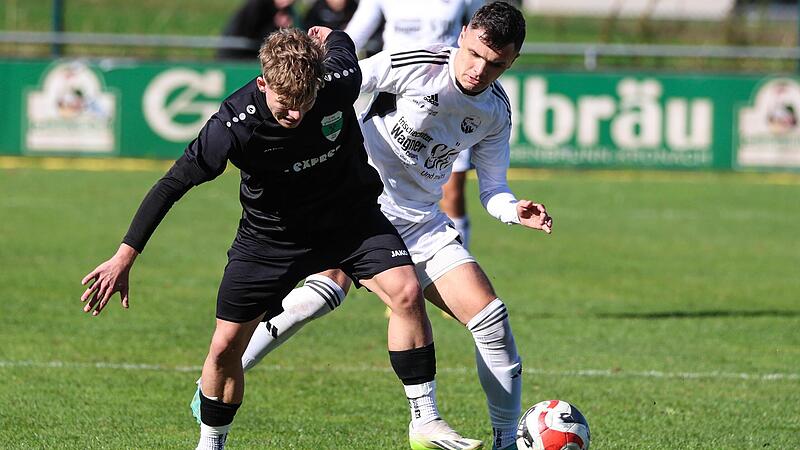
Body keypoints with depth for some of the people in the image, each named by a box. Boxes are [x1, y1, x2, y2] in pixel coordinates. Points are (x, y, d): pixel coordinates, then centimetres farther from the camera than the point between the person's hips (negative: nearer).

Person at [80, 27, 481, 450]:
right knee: (225, 346, -2)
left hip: (350, 219, 1)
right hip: (270, 235, -1)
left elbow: (340, 42, -1)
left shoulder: (340, 81, -26)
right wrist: (124, 258, -27)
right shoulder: (233, 125, -32)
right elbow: (173, 184, -25)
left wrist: (331, 38, 25)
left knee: (406, 291, -21)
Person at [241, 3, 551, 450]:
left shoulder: (497, 110, 2)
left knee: (491, 318, -6)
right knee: (325, 292, -32)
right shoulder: (412, 66, -15)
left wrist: (514, 211, -11)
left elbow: (492, 189, 8)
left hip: (421, 222, 5)